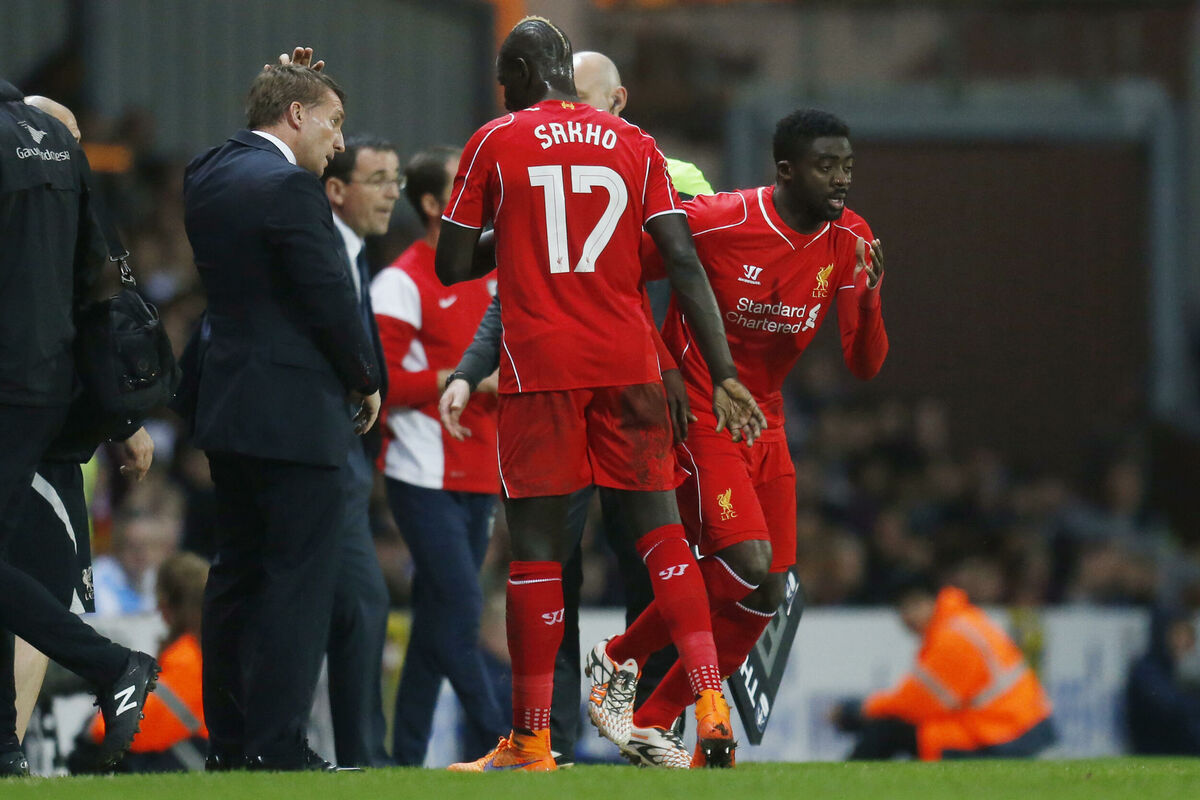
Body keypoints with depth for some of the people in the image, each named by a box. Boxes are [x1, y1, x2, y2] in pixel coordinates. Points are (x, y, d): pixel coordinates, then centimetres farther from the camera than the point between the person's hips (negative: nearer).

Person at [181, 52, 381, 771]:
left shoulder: (209, 174, 9)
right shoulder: (288, 188, -16)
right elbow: (331, 299, -16)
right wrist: (365, 381, 1)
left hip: (226, 402, 9)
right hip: (294, 411, -9)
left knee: (239, 571, 13)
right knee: (299, 575, -6)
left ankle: (229, 738, 15)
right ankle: (277, 744, -9)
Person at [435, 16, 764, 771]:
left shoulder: (494, 144, 1)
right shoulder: (633, 145, 8)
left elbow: (452, 267, 2)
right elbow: (685, 264, 2)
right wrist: (724, 375, 1)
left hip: (539, 367, -3)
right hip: (629, 361, 3)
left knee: (537, 541, 0)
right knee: (660, 529, 8)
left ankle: (531, 740, 3)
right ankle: (711, 703, -5)